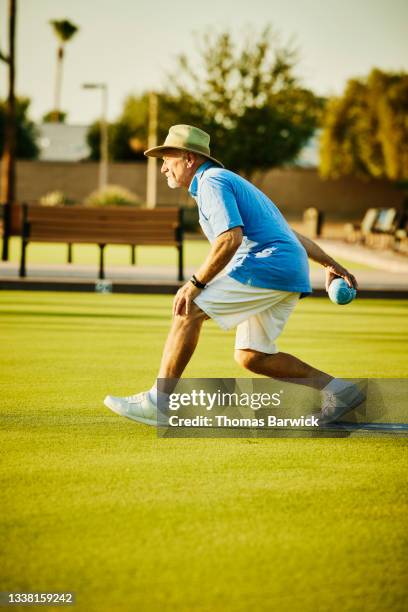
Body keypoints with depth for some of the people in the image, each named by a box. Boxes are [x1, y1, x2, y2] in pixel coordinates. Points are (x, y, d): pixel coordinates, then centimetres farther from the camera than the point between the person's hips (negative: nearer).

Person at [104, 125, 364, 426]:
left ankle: (158, 400, -15)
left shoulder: (213, 181, -4)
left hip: (267, 264, -10)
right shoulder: (234, 183, 27)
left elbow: (231, 237, -21)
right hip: (291, 275, 10)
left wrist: (196, 283, -19)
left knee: (190, 310, -11)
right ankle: (336, 389, 10)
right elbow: (287, 233, 29)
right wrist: (331, 264, 31)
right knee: (250, 356, 12)